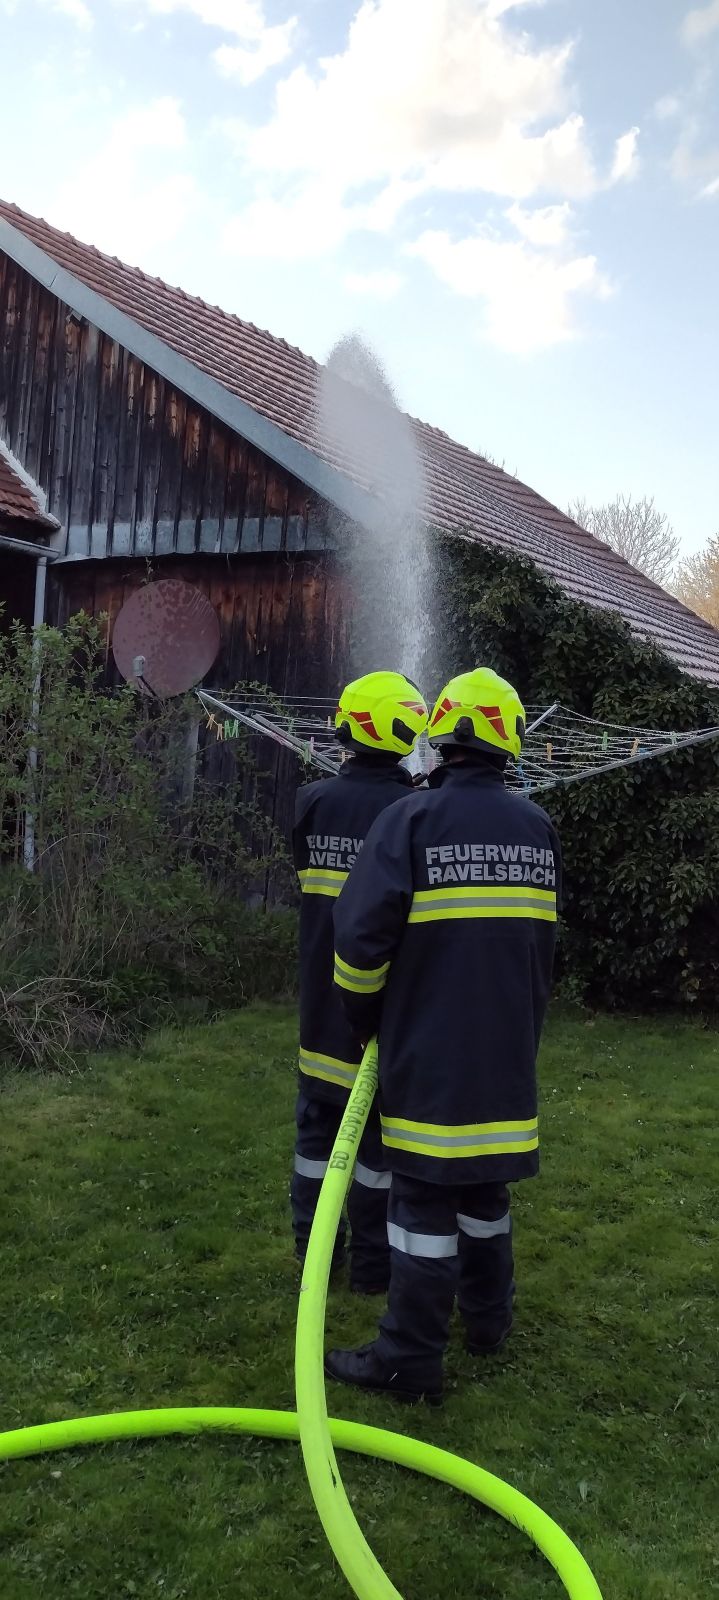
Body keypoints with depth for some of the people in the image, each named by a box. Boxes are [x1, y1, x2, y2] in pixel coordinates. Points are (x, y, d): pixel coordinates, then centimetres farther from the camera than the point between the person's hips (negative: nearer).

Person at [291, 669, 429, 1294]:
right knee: (382, 1132, 8)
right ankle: (373, 1261, 19)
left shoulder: (313, 801, -3)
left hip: (322, 1002, 4)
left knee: (318, 1124, 16)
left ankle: (314, 1248, 27)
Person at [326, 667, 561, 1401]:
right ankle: (488, 1319, 33)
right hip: (508, 1051, 5)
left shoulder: (411, 819, -13)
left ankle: (411, 1359, 6)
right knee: (485, 1181, 20)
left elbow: (360, 934, -15)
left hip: (427, 1050, -5)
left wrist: (365, 1015, 3)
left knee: (424, 1193, 0)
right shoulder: (537, 828, 5)